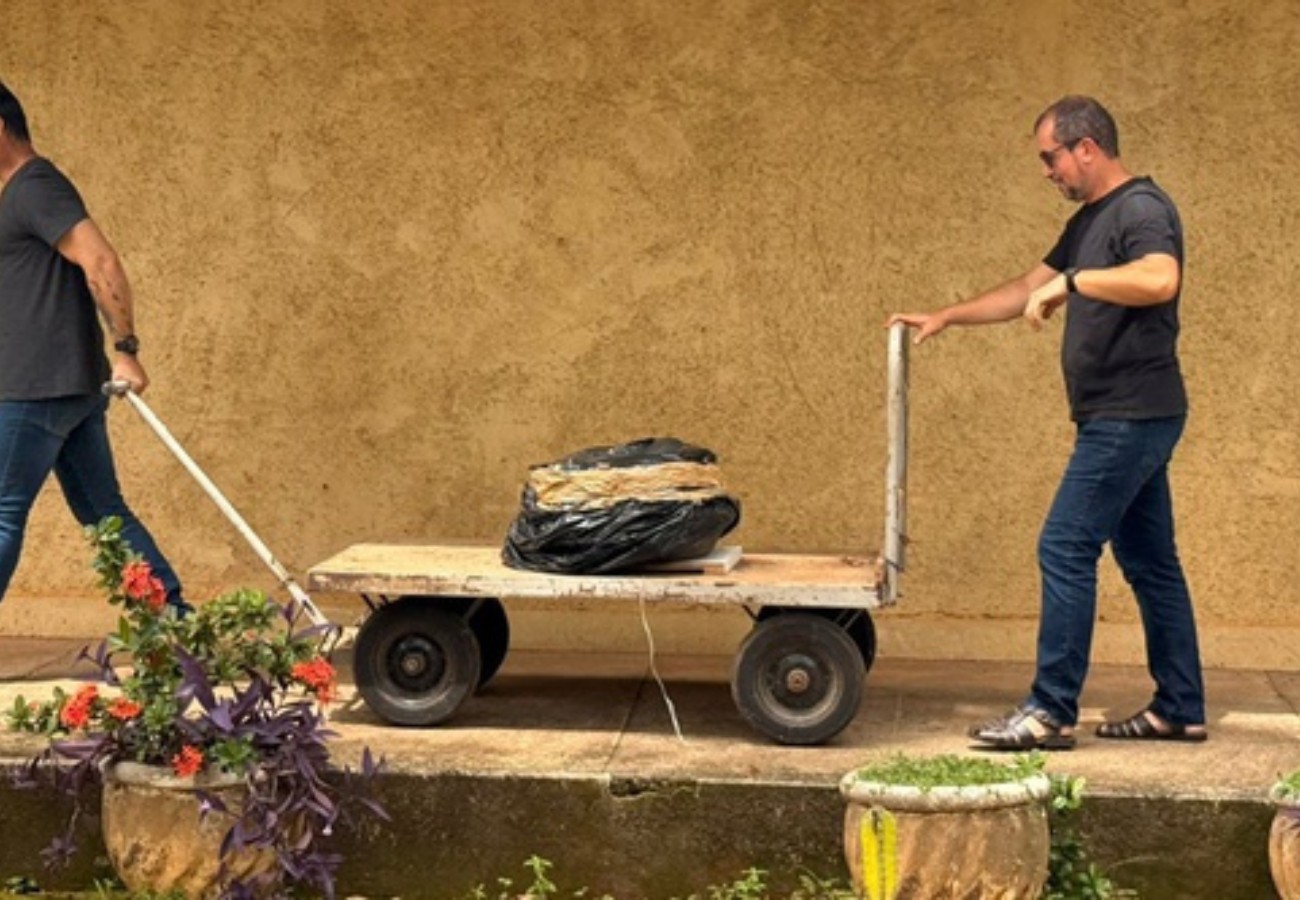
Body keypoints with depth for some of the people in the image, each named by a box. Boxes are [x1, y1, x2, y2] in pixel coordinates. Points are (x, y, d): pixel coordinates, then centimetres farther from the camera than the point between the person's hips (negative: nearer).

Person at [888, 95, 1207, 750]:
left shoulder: (1141, 208, -14)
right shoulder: (1090, 219, 17)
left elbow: (1161, 279, -34)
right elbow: (1027, 291, 24)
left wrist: (1072, 280, -28)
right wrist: (944, 318, 21)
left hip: (1131, 417, -10)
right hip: (1123, 419, 10)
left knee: (1065, 550, -10)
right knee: (1148, 559, 12)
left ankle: (1051, 712, -7)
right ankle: (1180, 709, 18)